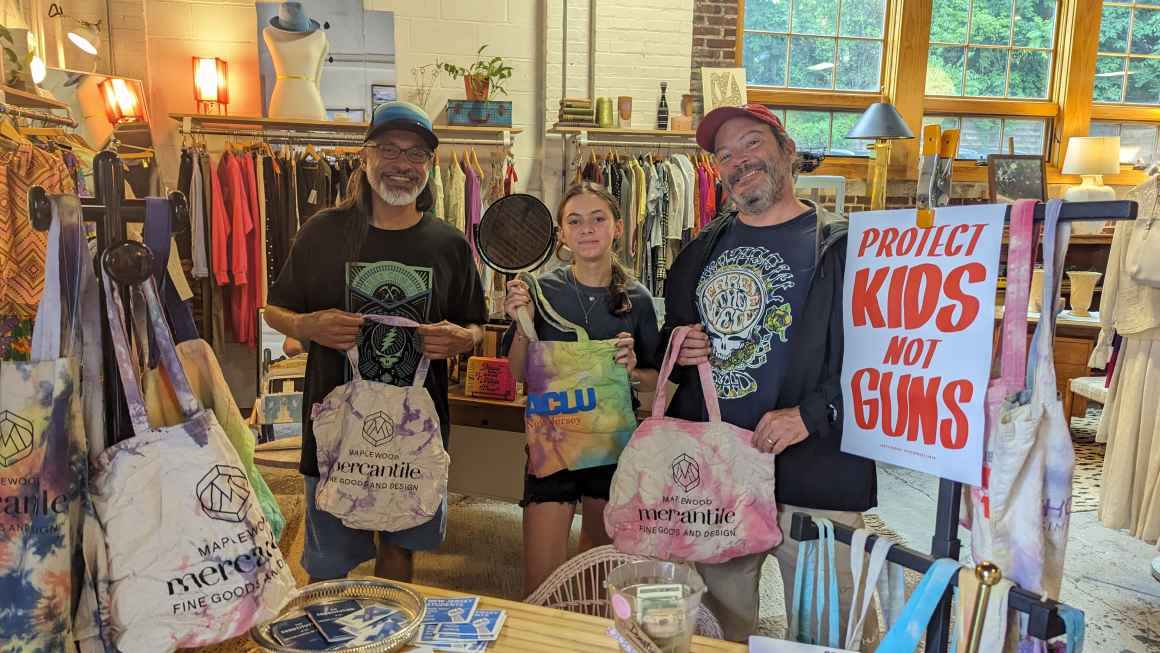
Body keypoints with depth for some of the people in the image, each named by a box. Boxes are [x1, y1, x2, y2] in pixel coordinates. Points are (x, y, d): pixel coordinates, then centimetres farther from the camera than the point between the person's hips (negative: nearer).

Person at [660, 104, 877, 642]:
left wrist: (812, 414, -20)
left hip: (811, 474, -5)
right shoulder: (703, 249, 13)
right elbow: (669, 335, 23)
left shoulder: (842, 247, -5)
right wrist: (677, 350, 0)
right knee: (722, 624, 21)